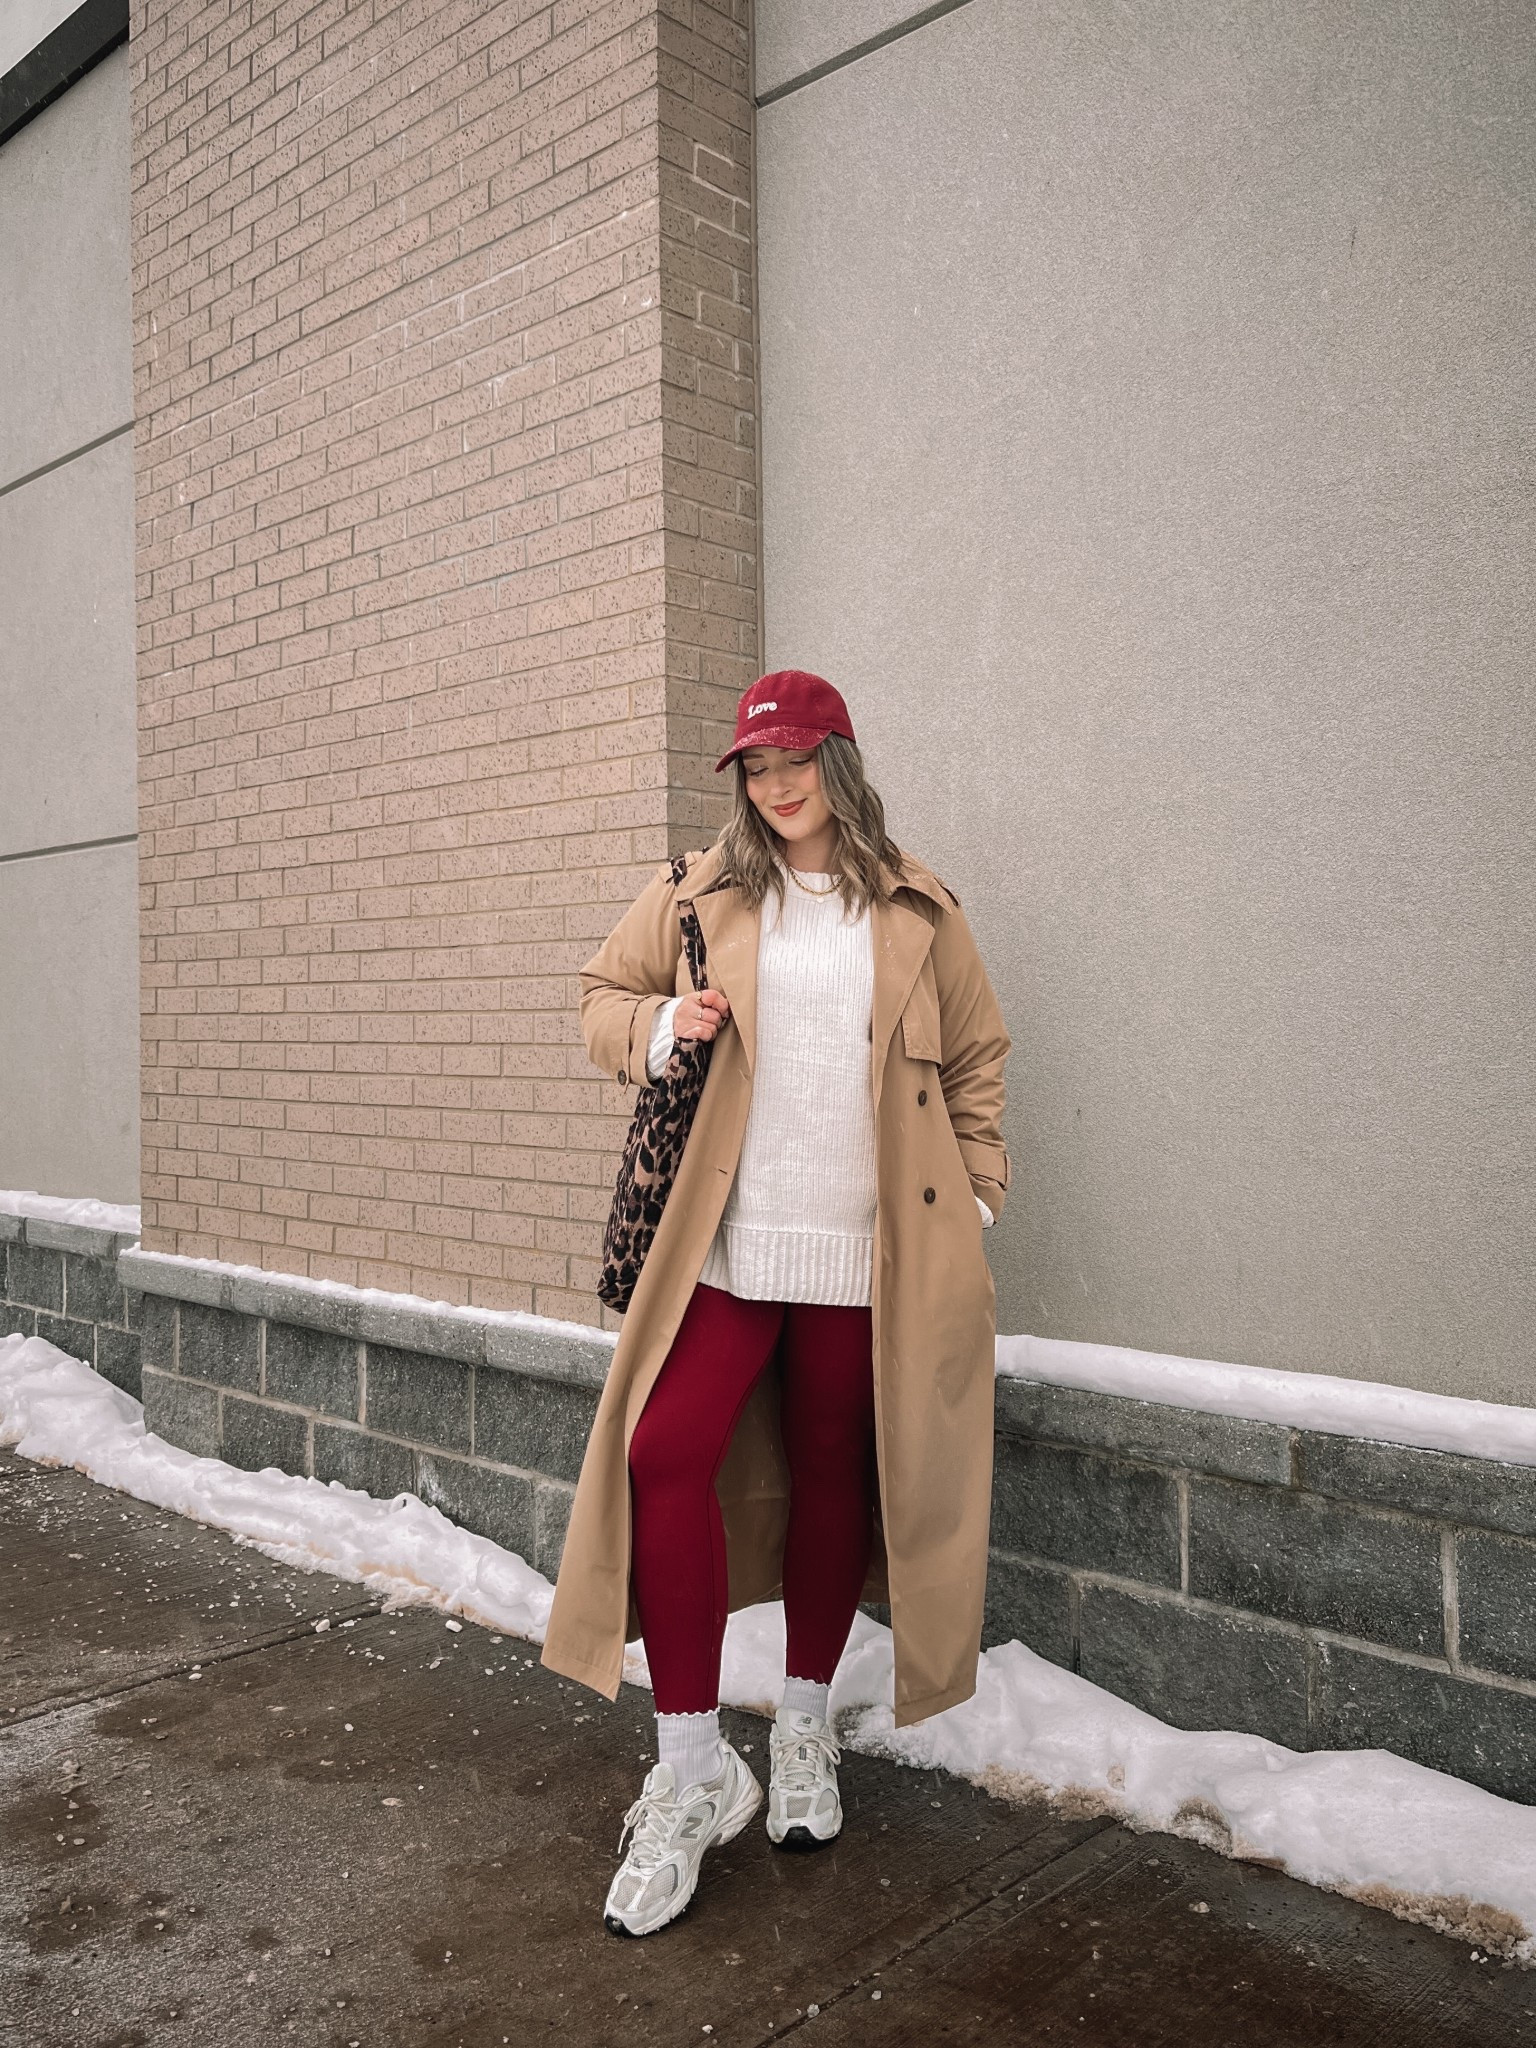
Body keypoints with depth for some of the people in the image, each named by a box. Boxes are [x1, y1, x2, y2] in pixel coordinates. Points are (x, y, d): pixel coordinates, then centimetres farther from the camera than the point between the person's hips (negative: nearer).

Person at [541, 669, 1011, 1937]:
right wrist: (660, 1025, -6)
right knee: (665, 1456, -12)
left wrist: (976, 1193, 7)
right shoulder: (700, 896, 7)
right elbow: (606, 991, 16)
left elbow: (978, 1057, 14)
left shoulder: (918, 913, 7)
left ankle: (805, 1727, 32)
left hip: (864, 1252, 0)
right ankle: (693, 1774, 2)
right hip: (728, 1240, 0)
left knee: (834, 1476, 10)